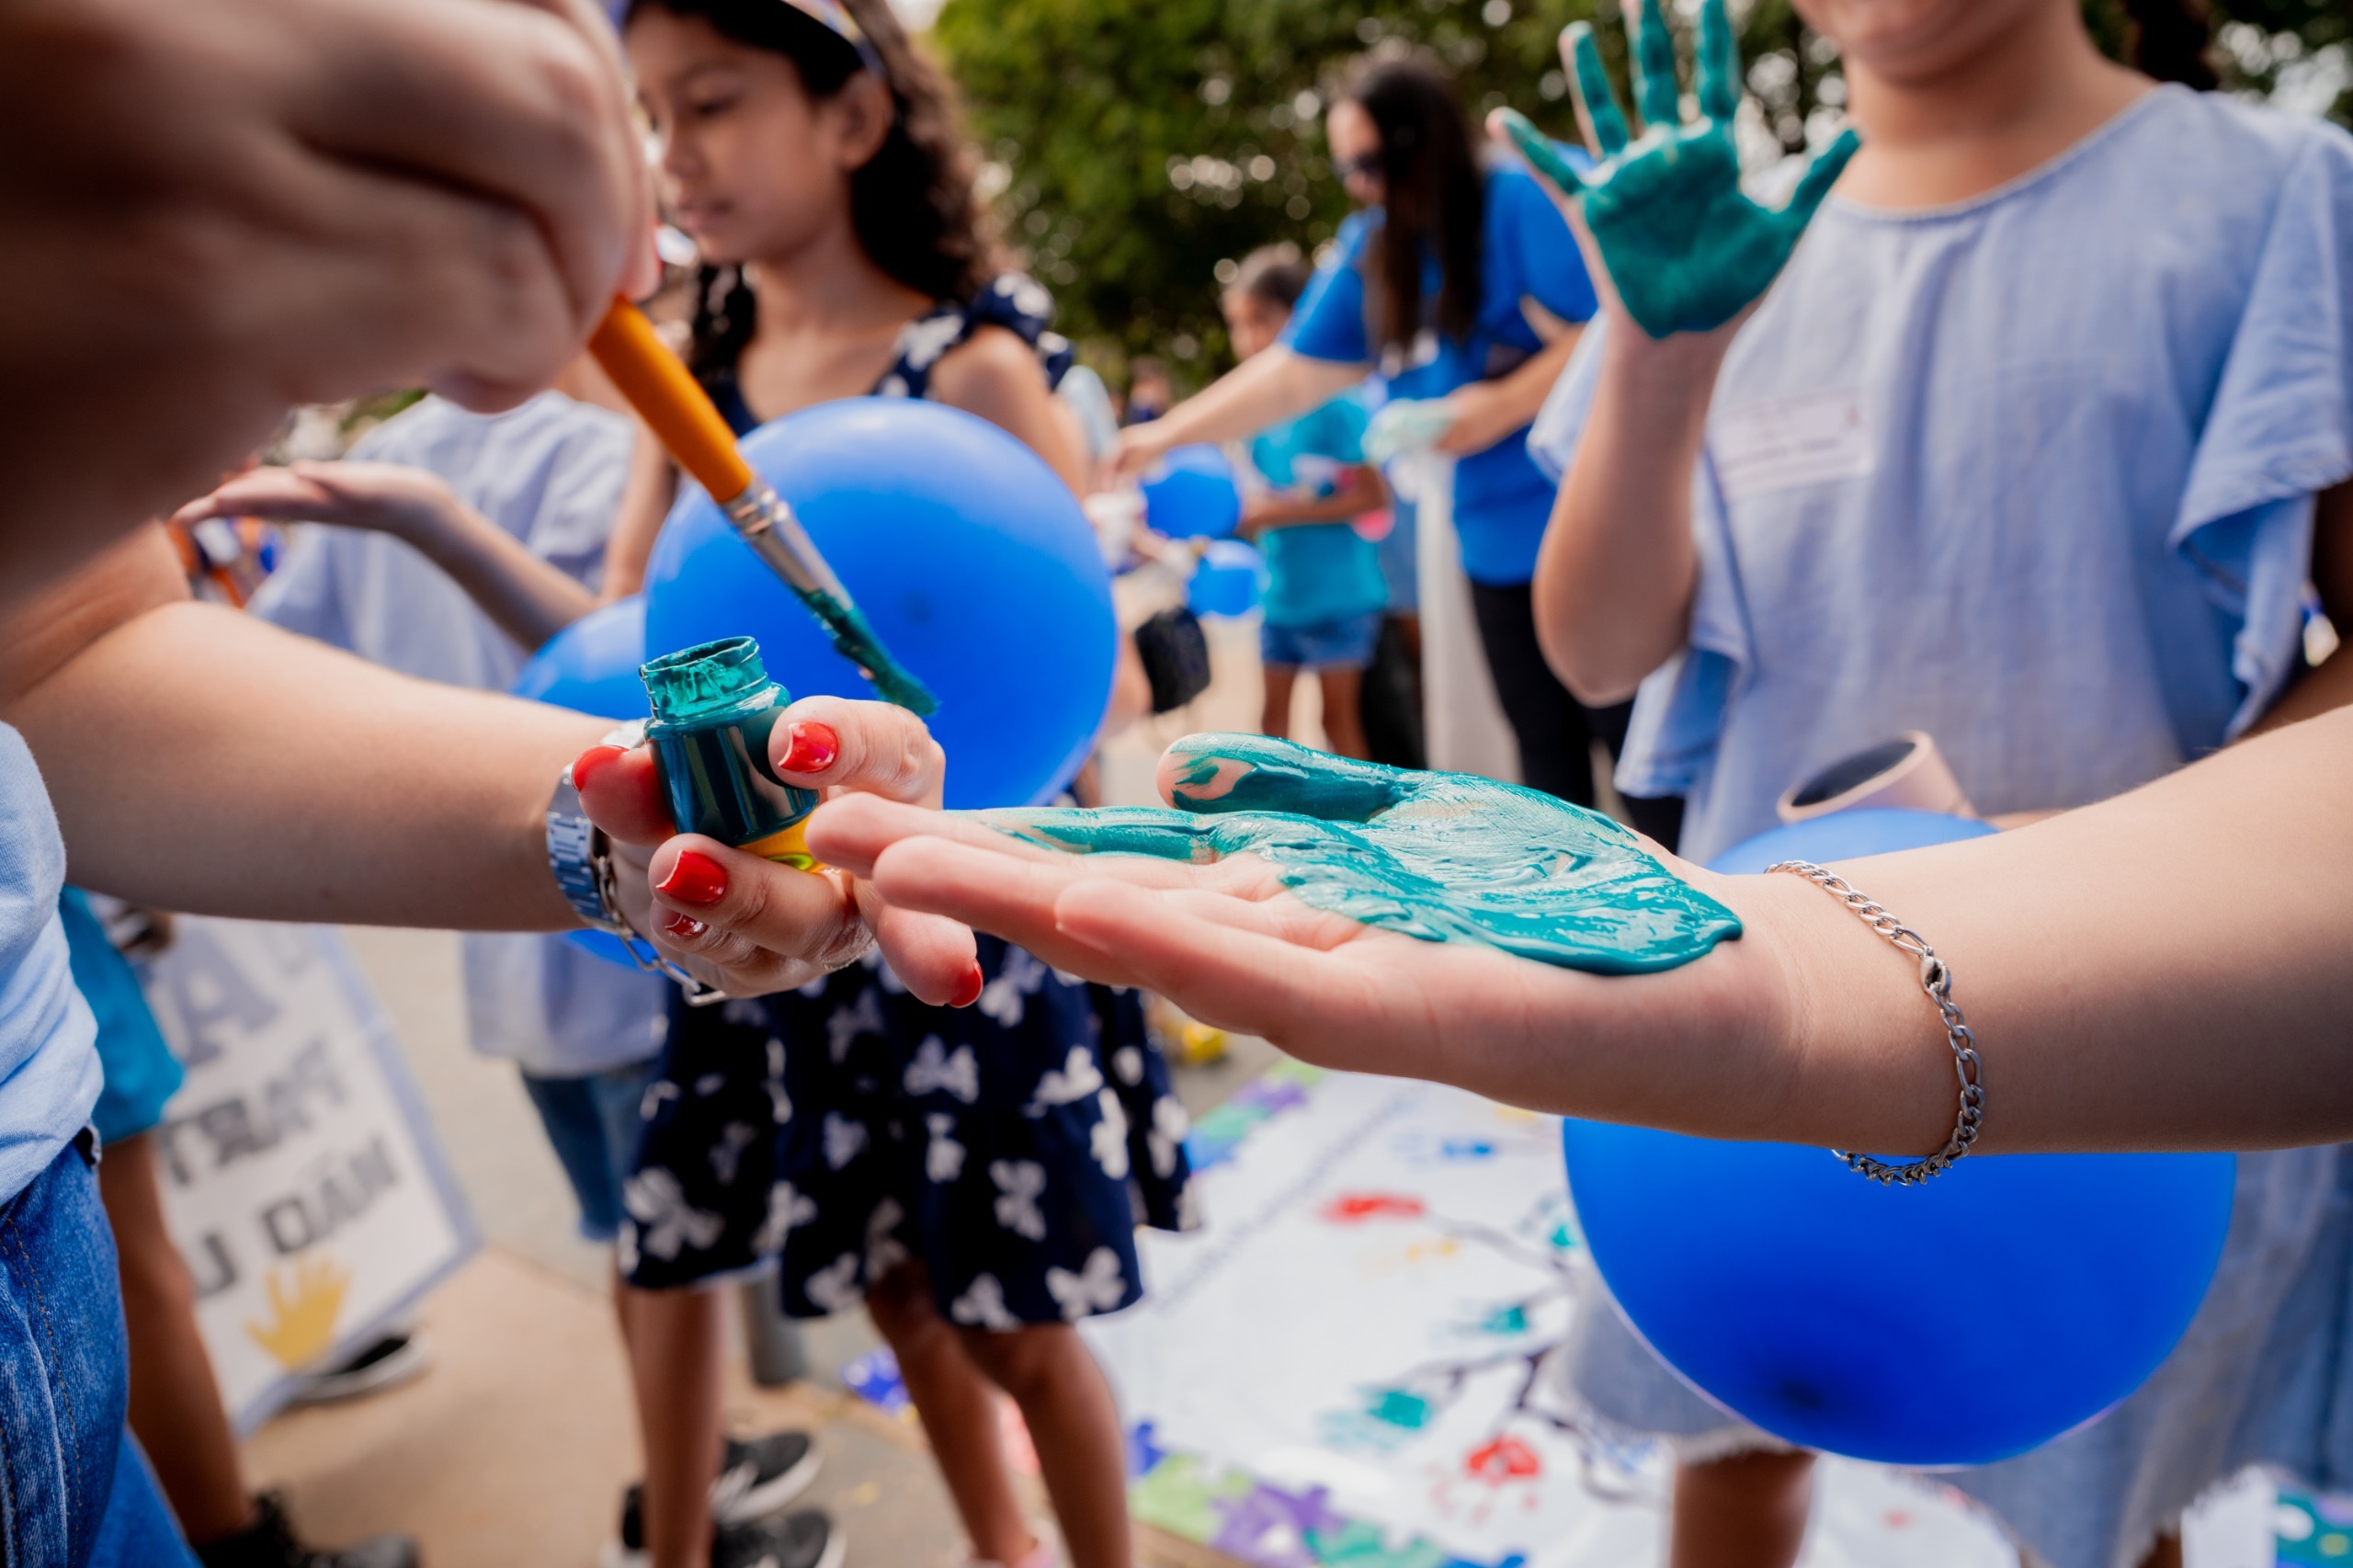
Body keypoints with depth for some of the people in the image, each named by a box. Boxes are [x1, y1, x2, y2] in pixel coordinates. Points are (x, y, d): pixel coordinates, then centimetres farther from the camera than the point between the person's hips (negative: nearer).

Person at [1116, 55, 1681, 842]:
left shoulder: (1527, 197, -9)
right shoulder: (1371, 248, 11)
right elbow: (1293, 373, 12)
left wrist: (1504, 405, -18)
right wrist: (1166, 434, 8)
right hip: (1495, 539, 6)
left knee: (1627, 728, -3)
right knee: (1545, 747, 12)